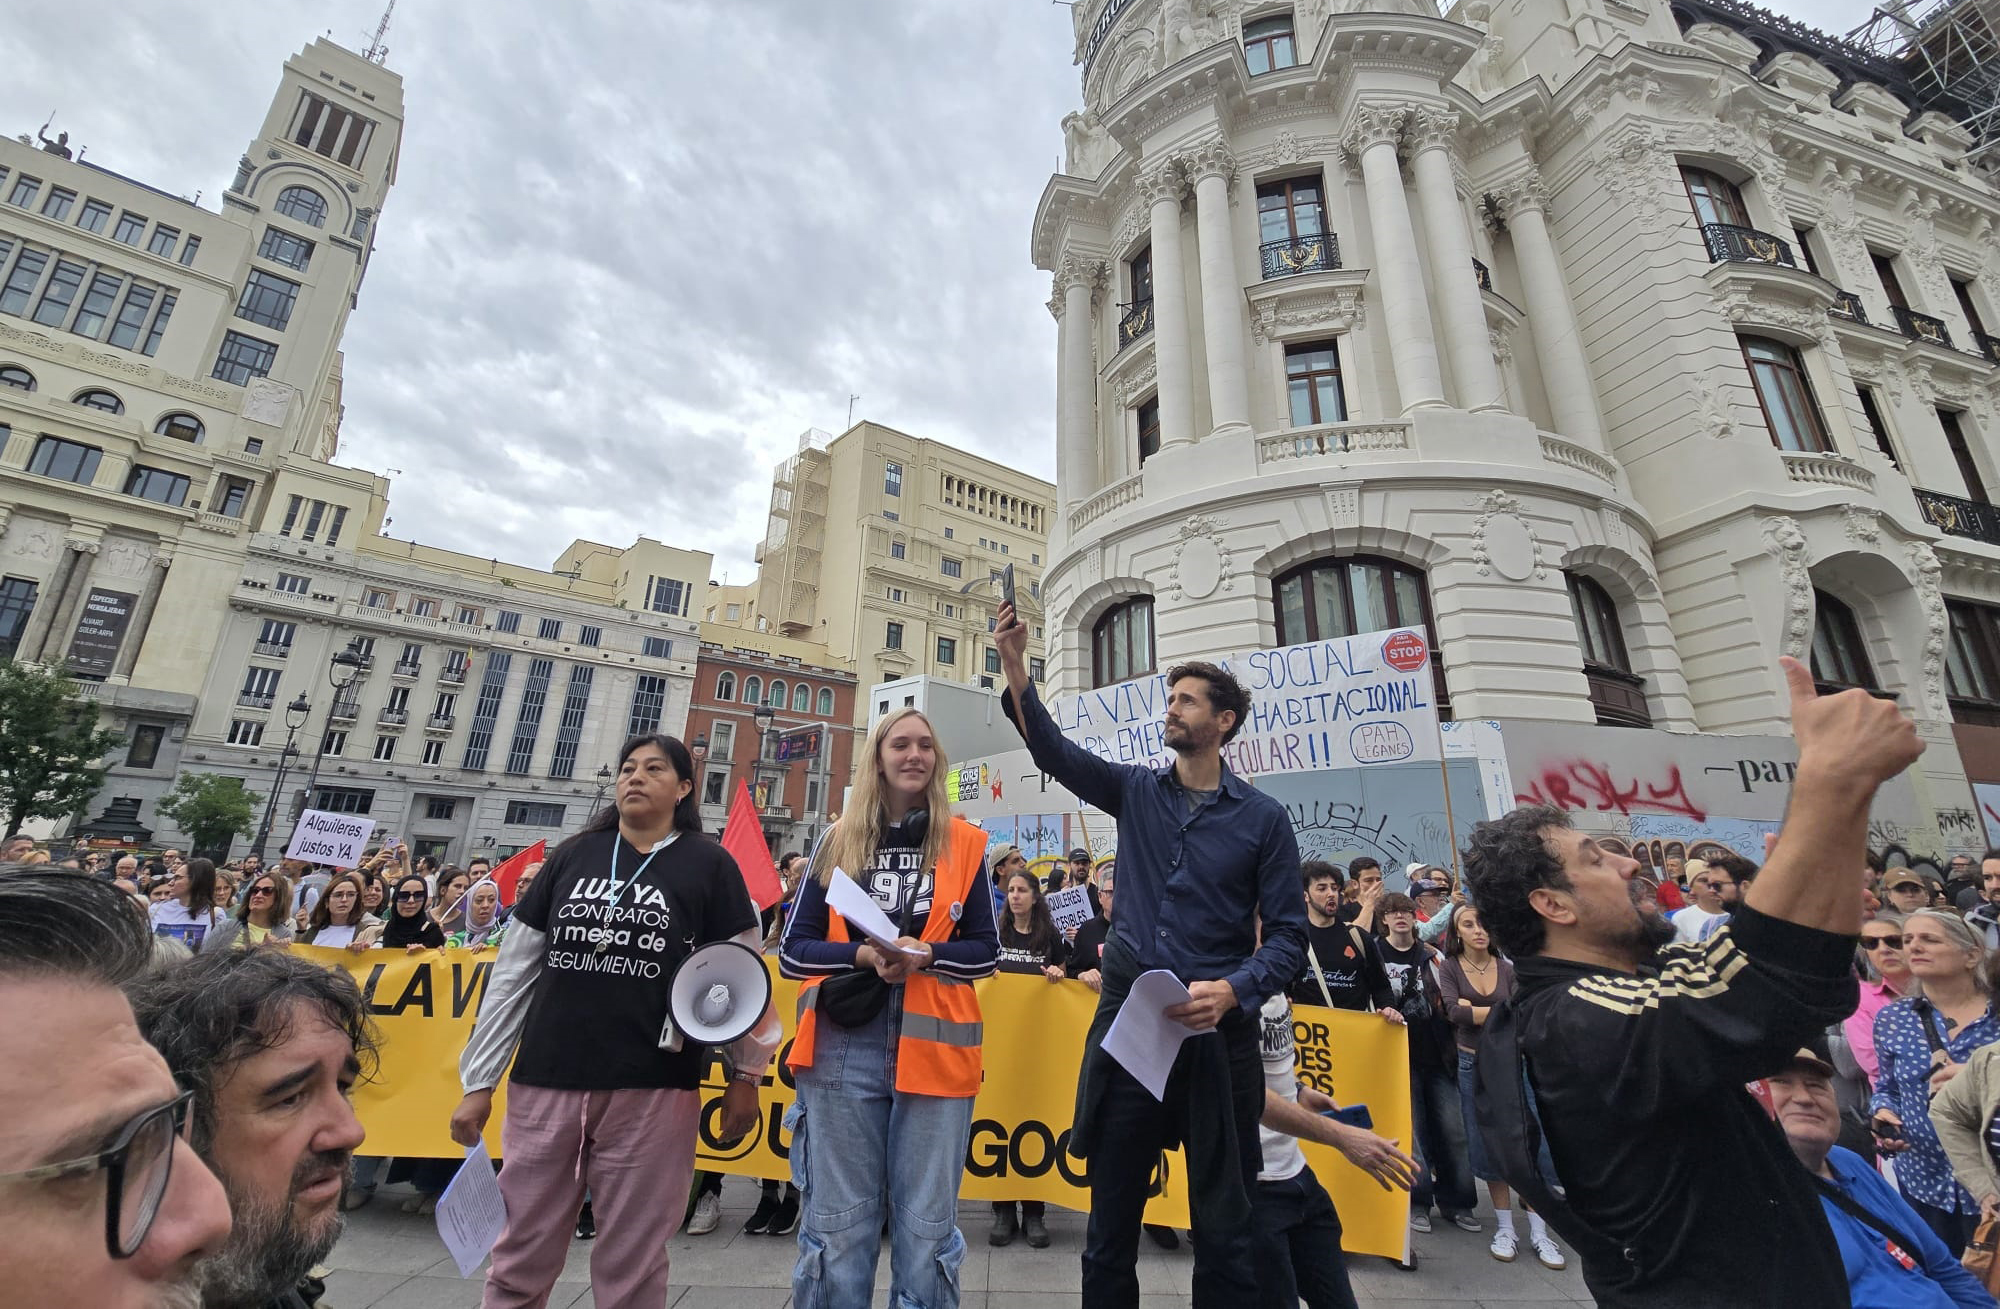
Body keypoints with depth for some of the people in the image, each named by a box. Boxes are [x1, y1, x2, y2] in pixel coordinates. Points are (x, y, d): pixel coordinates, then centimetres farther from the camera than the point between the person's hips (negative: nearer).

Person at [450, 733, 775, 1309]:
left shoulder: (710, 865, -3)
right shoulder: (571, 856, 6)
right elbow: (512, 974, 9)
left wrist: (745, 1074, 1)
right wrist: (479, 1080, 8)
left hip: (652, 1091, -3)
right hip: (543, 1086, 3)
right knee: (518, 1261, 15)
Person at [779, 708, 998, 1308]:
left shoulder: (964, 843, 3)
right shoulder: (838, 841, 4)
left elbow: (985, 949, 5)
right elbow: (793, 949, 4)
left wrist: (925, 956, -14)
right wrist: (862, 955, -14)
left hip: (933, 1049, 0)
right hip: (844, 1052, 1)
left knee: (926, 1227, 10)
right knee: (837, 1225, 10)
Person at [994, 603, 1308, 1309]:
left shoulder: (1262, 818, -1)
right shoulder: (1136, 790, 5)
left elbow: (1289, 933, -2)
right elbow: (1055, 751, -7)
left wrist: (1233, 991, -19)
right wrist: (1015, 667, -19)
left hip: (1216, 1033, -2)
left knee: (1225, 1228, 11)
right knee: (1111, 1220, 14)